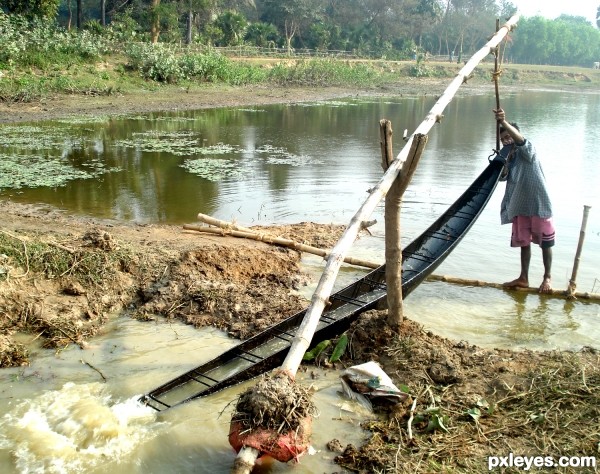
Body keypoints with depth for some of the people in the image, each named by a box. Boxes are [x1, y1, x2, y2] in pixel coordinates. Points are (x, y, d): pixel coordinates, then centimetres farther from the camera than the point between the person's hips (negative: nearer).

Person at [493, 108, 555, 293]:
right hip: (520, 205, 7)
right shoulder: (509, 157, 11)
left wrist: (504, 122, -46)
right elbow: (502, 177, 1)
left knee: (545, 241, 4)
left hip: (538, 204, -7)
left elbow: (520, 138, -30)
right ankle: (523, 278, 20)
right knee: (524, 242, 12)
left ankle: (547, 277, 17)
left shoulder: (527, 150, -8)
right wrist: (504, 161, -14)